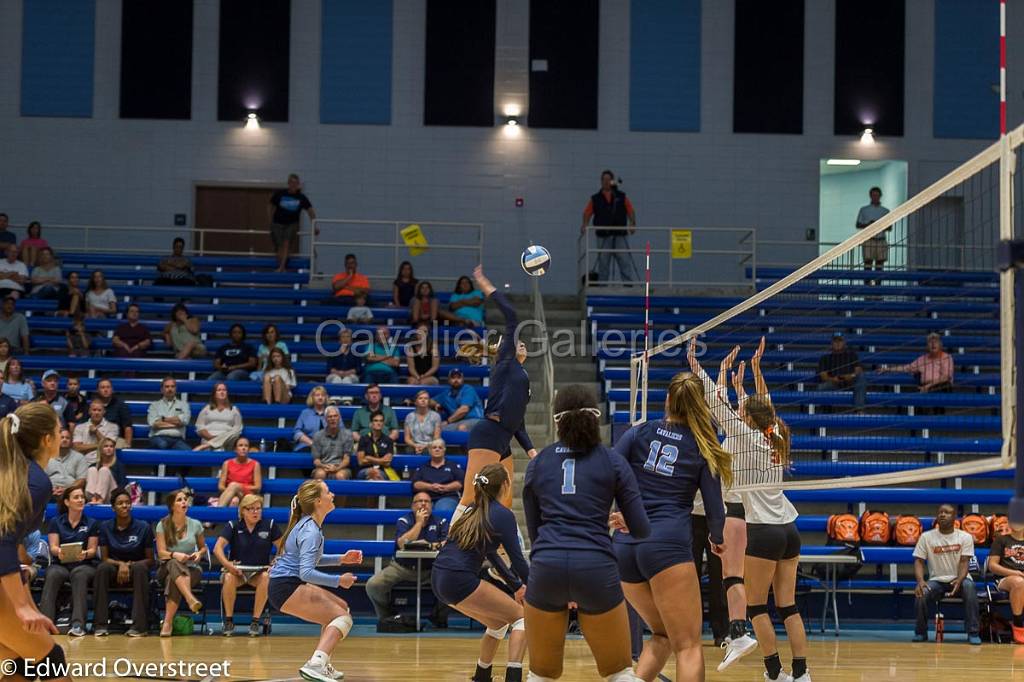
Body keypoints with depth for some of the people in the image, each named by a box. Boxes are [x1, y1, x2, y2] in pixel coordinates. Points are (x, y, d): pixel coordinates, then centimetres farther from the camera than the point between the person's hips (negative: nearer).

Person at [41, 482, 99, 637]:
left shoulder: (91, 524, 11)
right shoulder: (56, 522, 11)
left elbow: (93, 550, 4)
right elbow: (53, 547, 1)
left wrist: (85, 554, -21)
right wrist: (58, 551, -24)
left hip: (83, 565, 0)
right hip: (60, 564, 0)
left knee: (79, 575, -37)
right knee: (53, 575, -36)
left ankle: (78, 624, -49)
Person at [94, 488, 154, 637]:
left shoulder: (143, 527, -2)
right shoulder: (106, 527, 2)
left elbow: (150, 560, 0)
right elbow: (104, 558, 1)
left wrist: (130, 565, -17)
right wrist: (120, 564, -19)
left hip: (135, 571, -1)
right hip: (114, 571, 1)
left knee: (140, 568, -36)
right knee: (102, 568, -33)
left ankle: (140, 625, -38)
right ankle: (100, 624, -32)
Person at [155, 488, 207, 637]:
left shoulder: (195, 525, 7)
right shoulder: (162, 525, 2)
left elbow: (203, 547, 20)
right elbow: (161, 552, -5)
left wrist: (199, 553, -5)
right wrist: (175, 555, -26)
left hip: (190, 570, 0)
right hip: (167, 568, 0)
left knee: (173, 581, -37)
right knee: (174, 563, -39)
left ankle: (168, 622, -41)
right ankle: (190, 598, -60)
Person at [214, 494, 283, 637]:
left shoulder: (270, 525, 1)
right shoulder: (233, 526, -1)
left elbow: (282, 549, 2)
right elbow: (218, 548, -10)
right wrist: (227, 564, -28)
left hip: (260, 571, 1)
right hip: (237, 570, 0)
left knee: (266, 578, -34)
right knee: (229, 578, -35)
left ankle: (255, 621, -24)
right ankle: (229, 620, -20)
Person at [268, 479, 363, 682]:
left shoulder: (309, 524, 11)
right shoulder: (310, 532, -19)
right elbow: (307, 572, -27)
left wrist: (341, 558, 18)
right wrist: (338, 581, -22)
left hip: (292, 584, 10)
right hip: (286, 588, -10)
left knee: (341, 607, 22)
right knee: (343, 618, -15)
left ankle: (320, 664, 17)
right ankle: (315, 666, -30)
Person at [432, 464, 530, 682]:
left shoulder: (474, 510, 20)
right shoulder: (503, 515, -5)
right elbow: (517, 560, -5)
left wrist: (516, 586, 32)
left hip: (439, 579, 8)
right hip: (460, 580, -8)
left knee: (498, 622, 24)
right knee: (520, 616, 3)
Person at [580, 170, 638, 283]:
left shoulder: (622, 197, 8)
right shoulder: (595, 199, 10)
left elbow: (631, 212, 5)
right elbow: (587, 213, 5)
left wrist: (633, 224, -11)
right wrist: (584, 225, -12)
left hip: (620, 235, -1)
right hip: (603, 236, 1)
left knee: (625, 261, -7)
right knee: (603, 264, 6)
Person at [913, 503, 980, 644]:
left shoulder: (965, 537, -1)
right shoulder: (926, 537, 2)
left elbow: (964, 562, -9)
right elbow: (919, 561, -1)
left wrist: (959, 580, -29)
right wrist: (920, 581, -22)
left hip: (958, 579, -1)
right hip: (936, 581, 1)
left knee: (969, 586, -36)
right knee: (920, 593, -31)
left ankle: (973, 633, -31)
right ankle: (921, 633, -10)